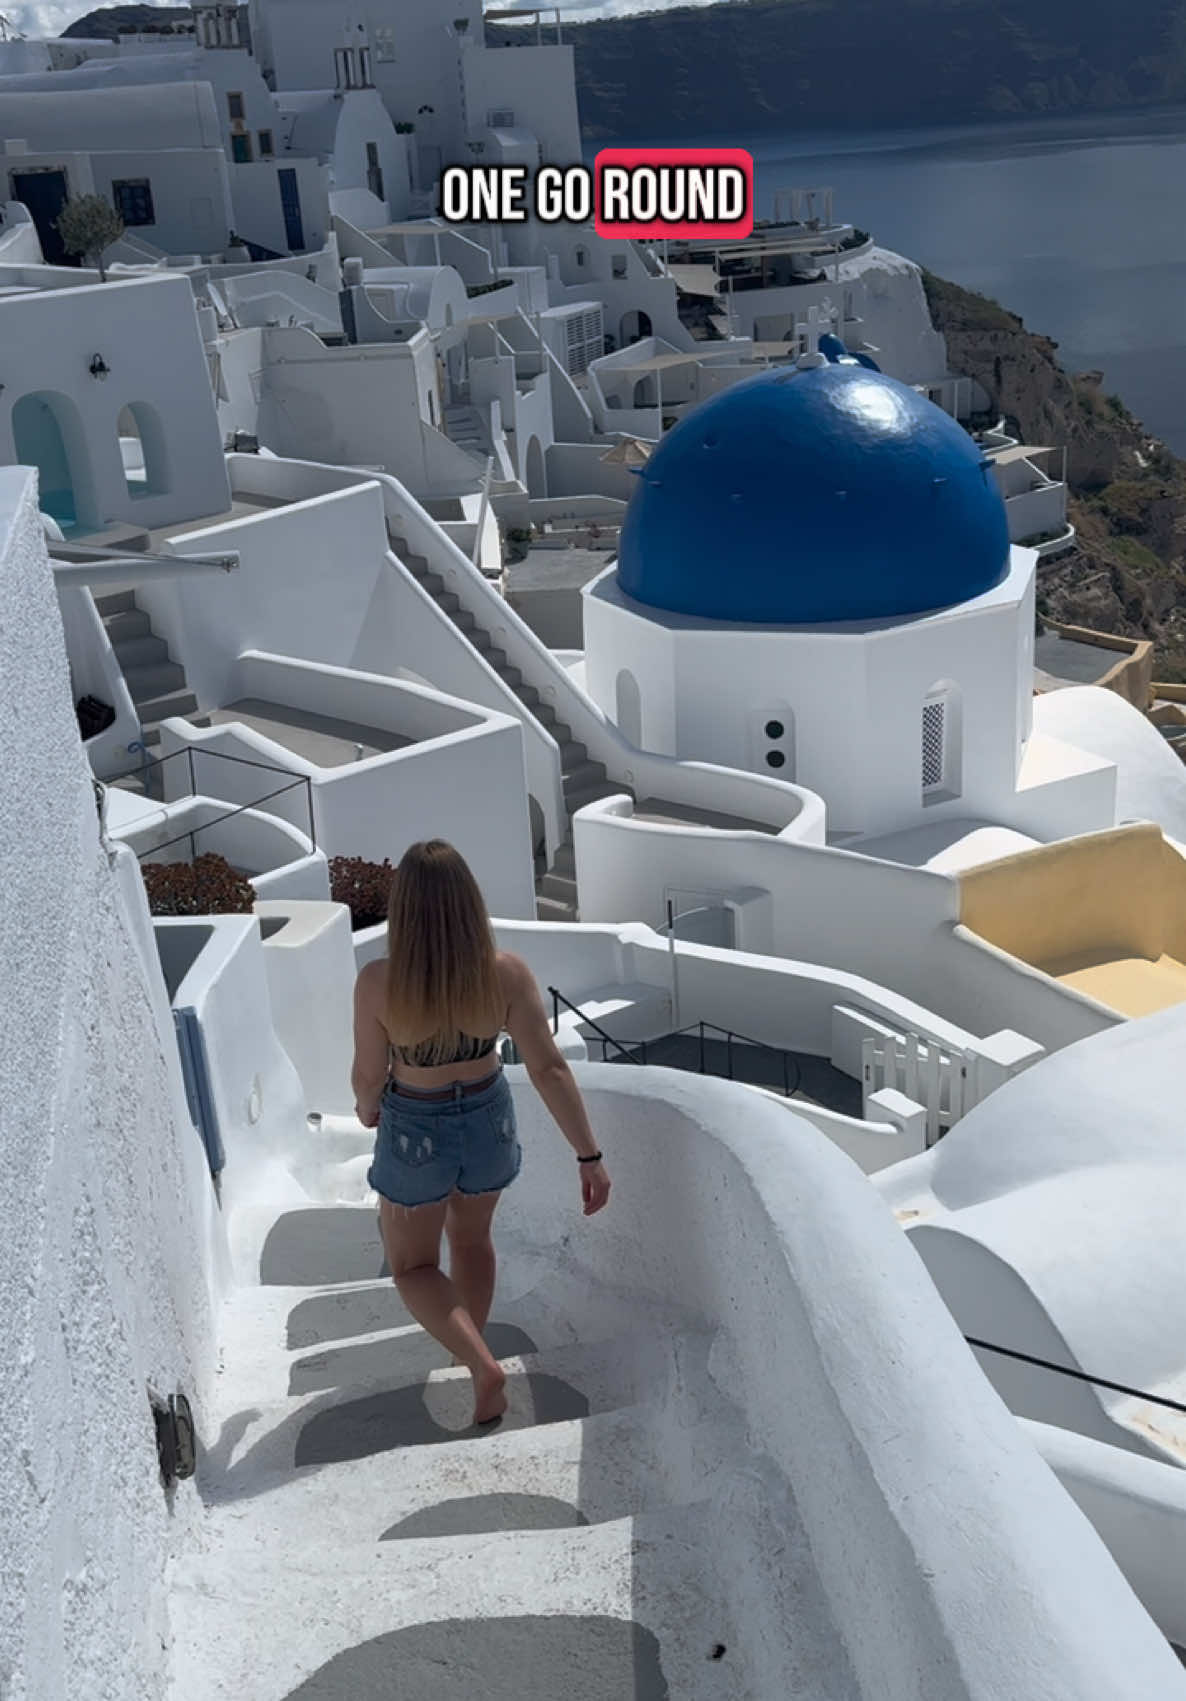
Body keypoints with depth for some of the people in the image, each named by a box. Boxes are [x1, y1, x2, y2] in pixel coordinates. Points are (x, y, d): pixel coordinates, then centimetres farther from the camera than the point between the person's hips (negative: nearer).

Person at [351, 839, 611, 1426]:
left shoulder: (378, 983, -28)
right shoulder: (506, 974, -23)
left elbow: (368, 1076, -15)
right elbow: (550, 1070, -21)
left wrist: (367, 1108, 9)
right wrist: (590, 1156, -13)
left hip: (414, 1133, -3)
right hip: (488, 1123, 3)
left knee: (412, 1266, 20)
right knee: (471, 1237, 30)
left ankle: (482, 1365, 1)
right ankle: (469, 1350, 49)